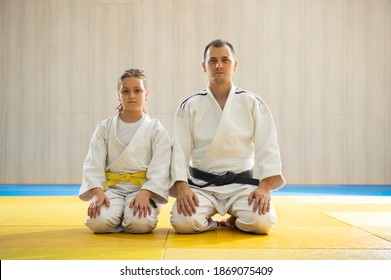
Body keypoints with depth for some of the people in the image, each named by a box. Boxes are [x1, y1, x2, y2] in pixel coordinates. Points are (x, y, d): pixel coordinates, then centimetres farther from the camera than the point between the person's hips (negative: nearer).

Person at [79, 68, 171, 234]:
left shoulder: (156, 129, 3)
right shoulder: (104, 128, 9)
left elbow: (160, 168, -5)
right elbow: (93, 164, 2)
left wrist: (145, 194, -22)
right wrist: (98, 193, -15)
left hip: (144, 187, -1)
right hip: (112, 187, 1)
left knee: (140, 223, -31)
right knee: (98, 222, -28)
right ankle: (121, 219, 6)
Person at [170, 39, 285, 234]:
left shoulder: (252, 103, 2)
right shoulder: (190, 106, 2)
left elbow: (267, 147, -4)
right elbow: (179, 150, -4)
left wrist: (264, 187, -17)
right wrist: (182, 187, -19)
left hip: (241, 183, 1)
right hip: (201, 184, 0)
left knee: (262, 221, -25)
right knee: (183, 222, -27)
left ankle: (235, 220, 10)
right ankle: (210, 223, 8)